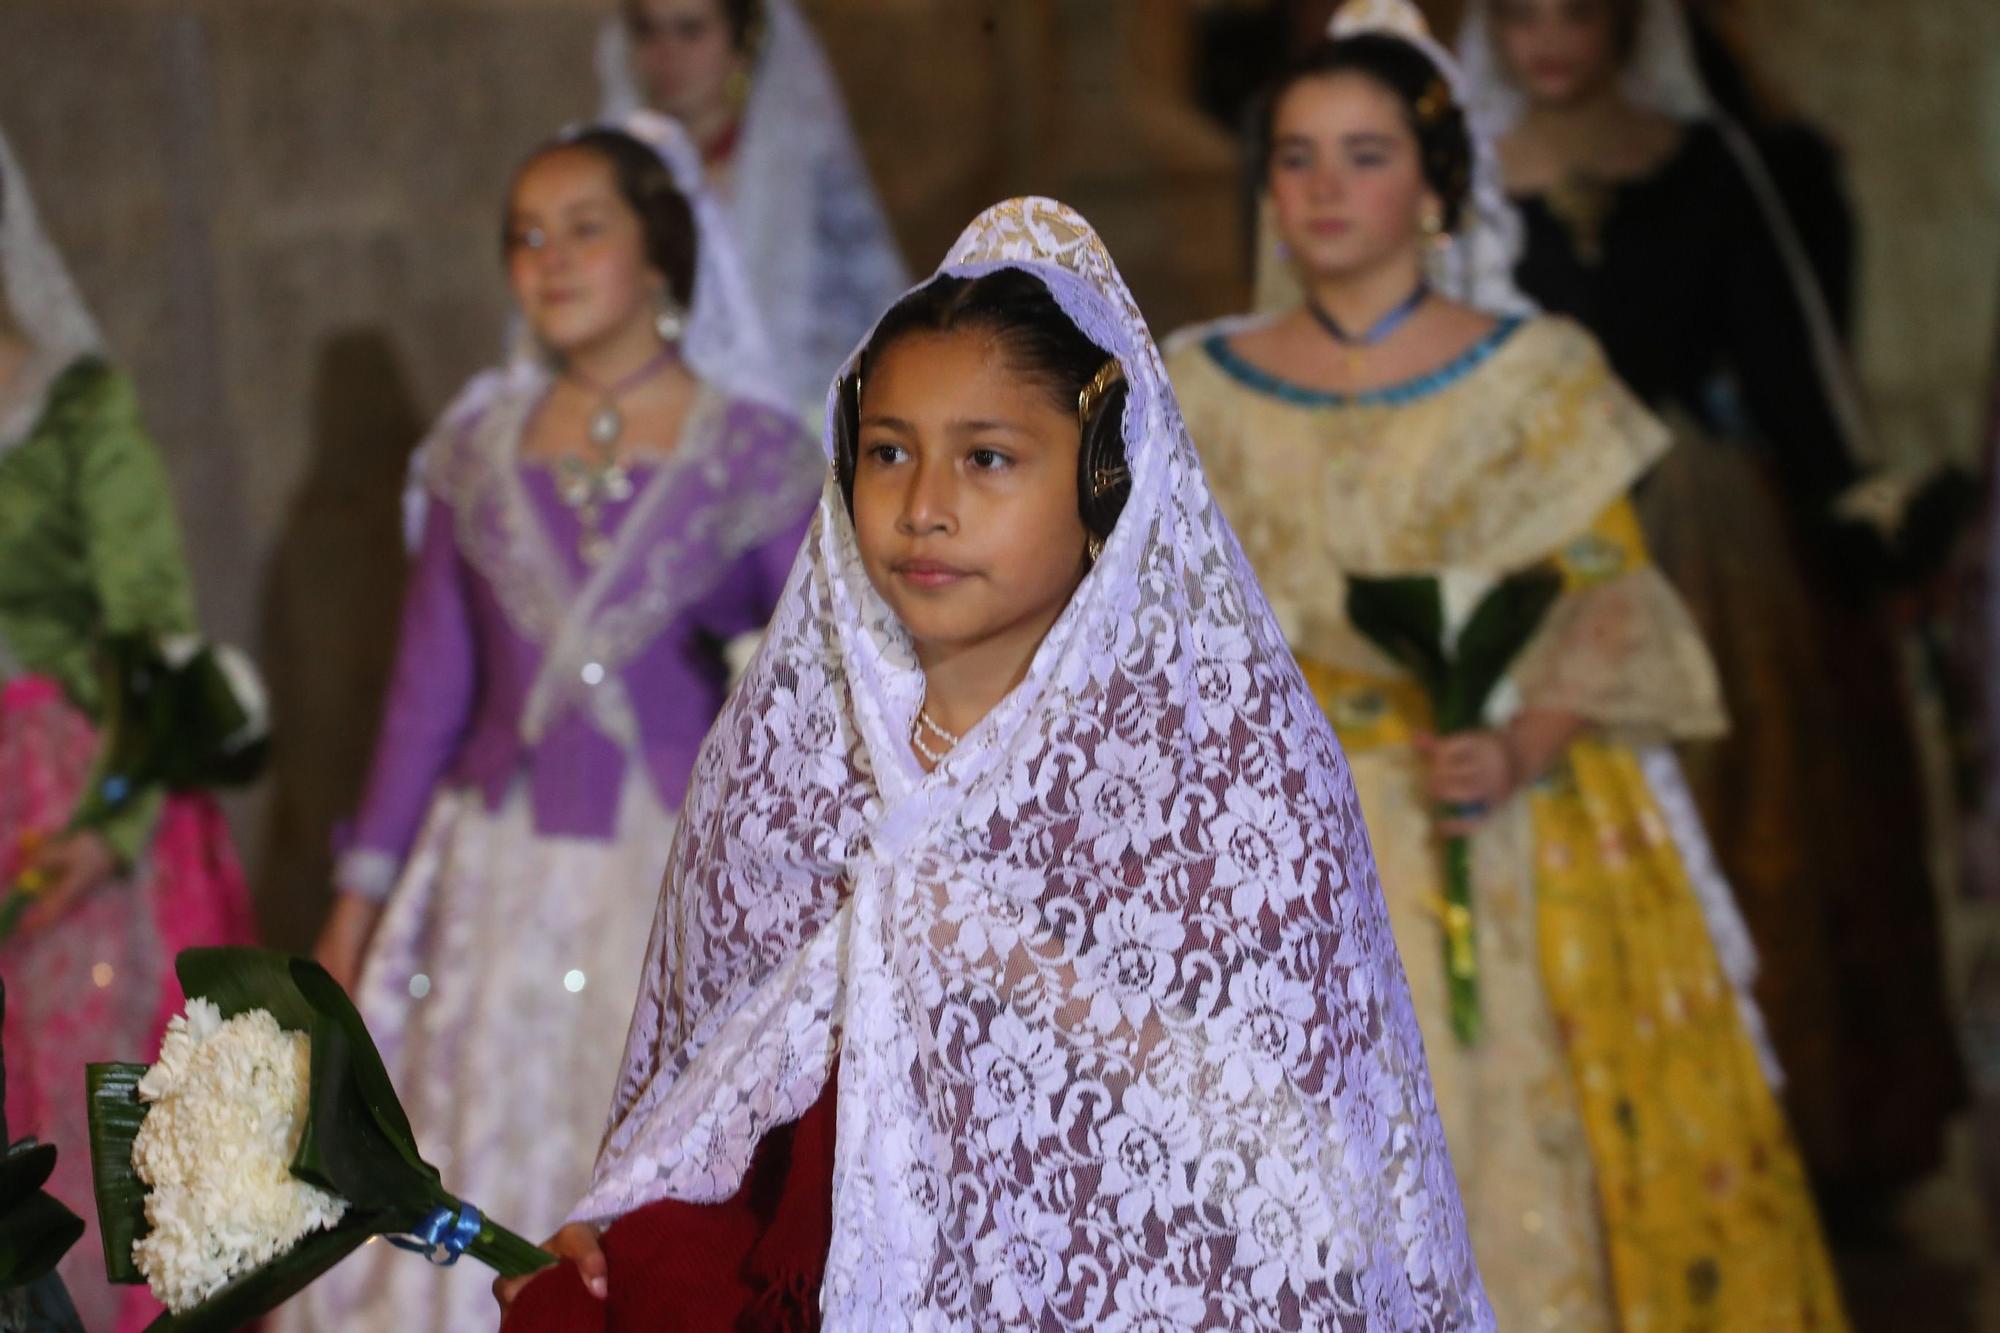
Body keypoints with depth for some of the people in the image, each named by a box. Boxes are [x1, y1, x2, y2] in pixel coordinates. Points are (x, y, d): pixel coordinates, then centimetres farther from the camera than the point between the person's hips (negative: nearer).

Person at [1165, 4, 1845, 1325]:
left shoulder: (1539, 375, 1)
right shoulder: (1205, 388, 8)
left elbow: (1611, 601, -3)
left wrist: (1522, 746, -19)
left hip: (1512, 847, -2)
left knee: (1526, 1158, -4)